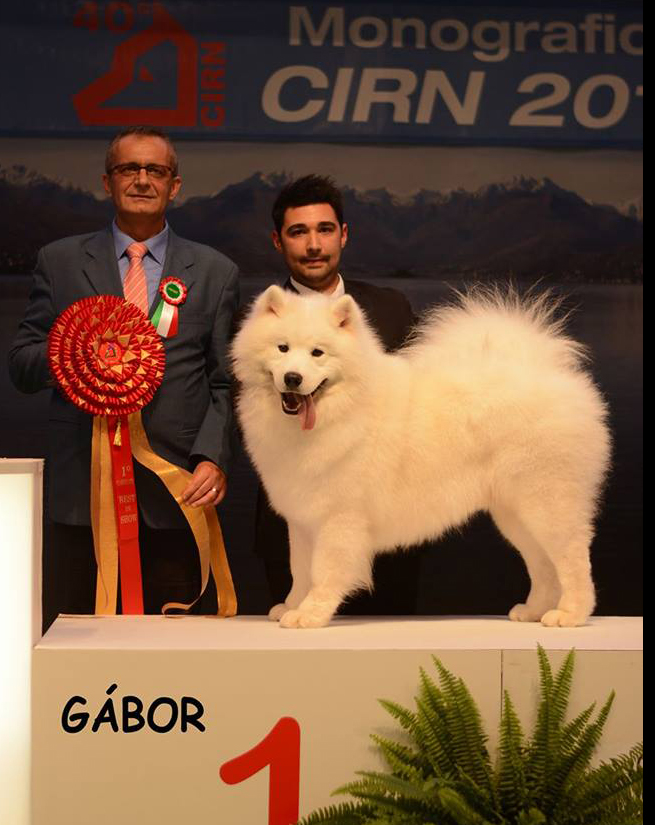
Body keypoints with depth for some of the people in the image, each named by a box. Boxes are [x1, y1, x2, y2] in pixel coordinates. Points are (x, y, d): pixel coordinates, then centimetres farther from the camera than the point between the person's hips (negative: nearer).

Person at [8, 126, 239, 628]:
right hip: (81, 490, 0)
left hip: (174, 493, 0)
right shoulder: (60, 262, 11)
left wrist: (212, 458, -8)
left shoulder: (215, 273, 11)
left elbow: (224, 384, 8)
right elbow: (21, 367, 9)